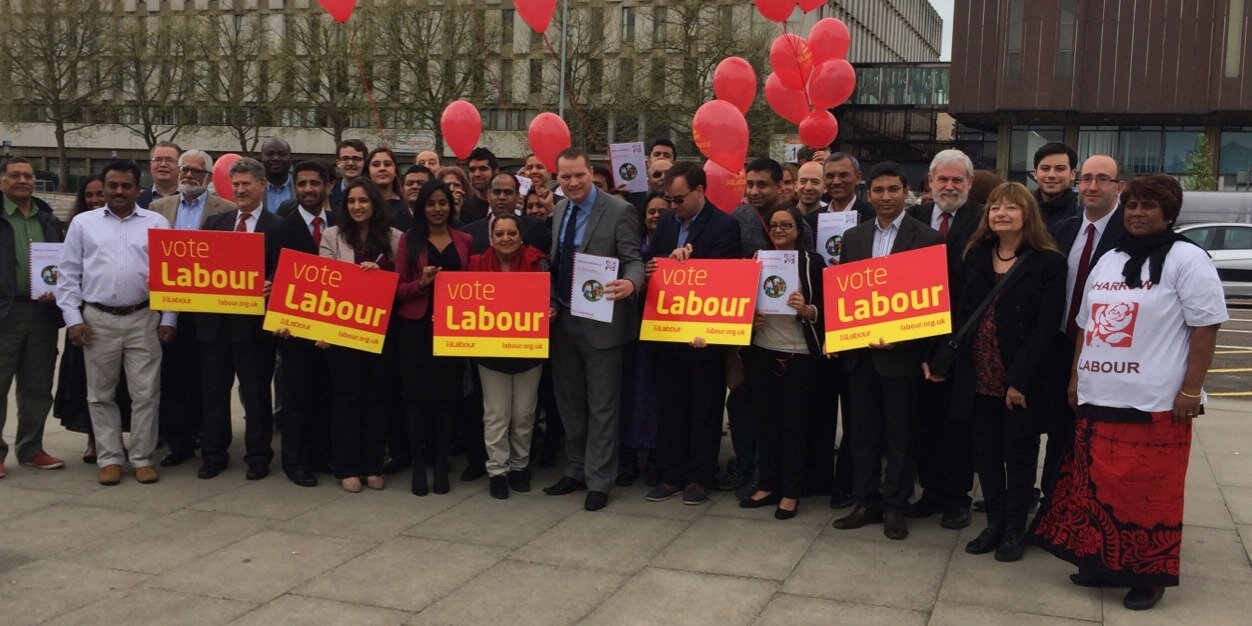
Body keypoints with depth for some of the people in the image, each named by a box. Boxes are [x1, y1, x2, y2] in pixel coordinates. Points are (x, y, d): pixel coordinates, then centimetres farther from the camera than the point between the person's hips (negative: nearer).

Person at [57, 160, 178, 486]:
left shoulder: (157, 223, 6)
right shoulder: (83, 223, 8)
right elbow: (68, 275, 6)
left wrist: (169, 319, -2)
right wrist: (73, 318, -2)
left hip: (145, 319, -1)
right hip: (98, 320, 1)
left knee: (146, 393, 1)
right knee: (101, 394, 7)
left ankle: (142, 459, 11)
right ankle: (109, 459, 17)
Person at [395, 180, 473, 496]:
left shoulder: (465, 240, 8)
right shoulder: (409, 239, 3)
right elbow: (398, 288, 1)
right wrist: (422, 282, -17)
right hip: (416, 327, -1)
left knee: (448, 394, 2)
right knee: (417, 395, 0)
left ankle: (441, 464, 13)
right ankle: (417, 464, 11)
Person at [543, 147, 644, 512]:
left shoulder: (619, 211, -12)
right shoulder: (558, 211, 9)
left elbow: (633, 261, -14)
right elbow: (554, 263, 14)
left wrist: (630, 284, -36)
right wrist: (551, 303, 2)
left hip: (601, 322, -7)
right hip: (563, 320, 7)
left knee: (601, 406, 4)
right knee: (570, 403, 17)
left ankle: (598, 481, 14)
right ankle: (576, 470, 32)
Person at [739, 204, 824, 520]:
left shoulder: (813, 262, -2)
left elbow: (825, 307, -3)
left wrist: (807, 309, -22)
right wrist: (750, 319, -4)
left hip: (798, 355, -3)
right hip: (761, 352, 4)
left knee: (793, 423, 3)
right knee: (765, 419, 9)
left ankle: (790, 492, 13)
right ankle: (768, 485, 21)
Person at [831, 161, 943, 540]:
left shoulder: (927, 238, -5)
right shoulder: (853, 237, 9)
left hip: (901, 350, -4)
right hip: (858, 350, 4)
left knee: (899, 434, 7)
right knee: (862, 431, 11)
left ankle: (894, 506, 19)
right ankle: (866, 501, 23)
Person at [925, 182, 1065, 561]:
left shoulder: (1048, 262, -8)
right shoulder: (976, 256, 8)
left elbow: (1046, 326, -13)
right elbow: (961, 313, 7)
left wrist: (1019, 381, -17)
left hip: (1022, 381, -4)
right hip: (978, 377, 4)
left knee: (1018, 454, 9)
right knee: (985, 452, 11)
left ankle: (1015, 529, 23)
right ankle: (994, 523, 26)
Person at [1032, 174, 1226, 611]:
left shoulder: (1186, 259, -5)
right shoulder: (1107, 261, 15)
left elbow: (1206, 327, -10)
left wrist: (1191, 389, -14)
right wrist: (1075, 378, 15)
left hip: (1154, 403, -6)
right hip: (1098, 399, 6)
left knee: (1149, 491, 2)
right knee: (1099, 486, 11)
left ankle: (1148, 576, 16)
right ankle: (1104, 564, 26)